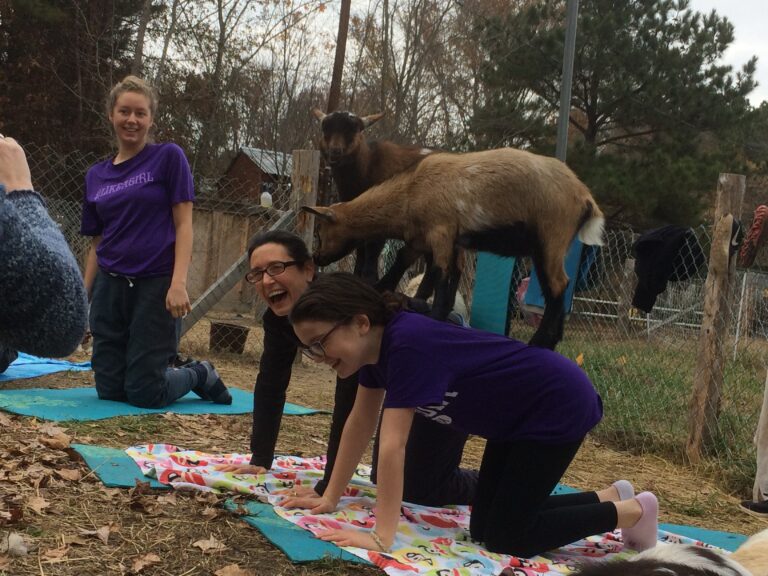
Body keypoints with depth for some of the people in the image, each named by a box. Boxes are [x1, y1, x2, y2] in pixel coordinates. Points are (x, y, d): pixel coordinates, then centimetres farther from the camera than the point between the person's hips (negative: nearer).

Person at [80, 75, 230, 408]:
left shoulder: (168, 157, -1)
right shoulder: (96, 175, 12)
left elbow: (183, 225, -6)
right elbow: (97, 244, 14)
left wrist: (179, 283, -17)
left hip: (155, 285, -5)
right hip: (110, 286, 5)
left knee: (143, 394, -5)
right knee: (109, 389, 4)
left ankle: (200, 375, 24)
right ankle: (172, 370, 31)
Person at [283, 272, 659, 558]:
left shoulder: (406, 344, -32)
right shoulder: (375, 342, -5)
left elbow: (392, 447, -34)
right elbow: (360, 424, 5)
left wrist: (381, 537, -33)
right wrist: (329, 498, 5)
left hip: (558, 404, -9)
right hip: (519, 415, 9)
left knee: (504, 536, -7)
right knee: (485, 528, 11)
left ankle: (632, 511, 9)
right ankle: (611, 496, 26)